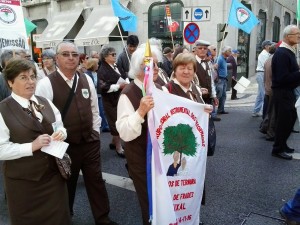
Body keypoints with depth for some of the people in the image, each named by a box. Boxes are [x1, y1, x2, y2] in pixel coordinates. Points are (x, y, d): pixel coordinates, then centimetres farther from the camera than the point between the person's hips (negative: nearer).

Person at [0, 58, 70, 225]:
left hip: (53, 173, 4)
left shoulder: (45, 103, 6)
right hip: (23, 180, -4)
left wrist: (61, 133, -9)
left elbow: (59, 127, 13)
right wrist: (31, 146, -24)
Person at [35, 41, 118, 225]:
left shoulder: (87, 80, 2)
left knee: (96, 180, 13)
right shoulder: (46, 84, -13)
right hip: (64, 145, -3)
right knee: (66, 184, 17)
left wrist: (95, 132, 8)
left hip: (90, 142, 4)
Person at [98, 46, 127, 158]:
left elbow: (125, 77, 23)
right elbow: (103, 87, -22)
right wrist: (118, 86, -20)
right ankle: (118, 147, 14)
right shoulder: (102, 70, -12)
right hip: (111, 101, -7)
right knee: (116, 123, 0)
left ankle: (114, 142, 31)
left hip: (121, 98, 8)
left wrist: (126, 83, 0)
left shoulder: (117, 67, 13)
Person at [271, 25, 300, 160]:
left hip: (288, 92, 10)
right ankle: (278, 149, 13)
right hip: (282, 92, -10)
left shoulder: (289, 51, 13)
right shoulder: (282, 54, -19)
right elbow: (282, 78, -25)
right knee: (283, 120, -1)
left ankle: (282, 145, 32)